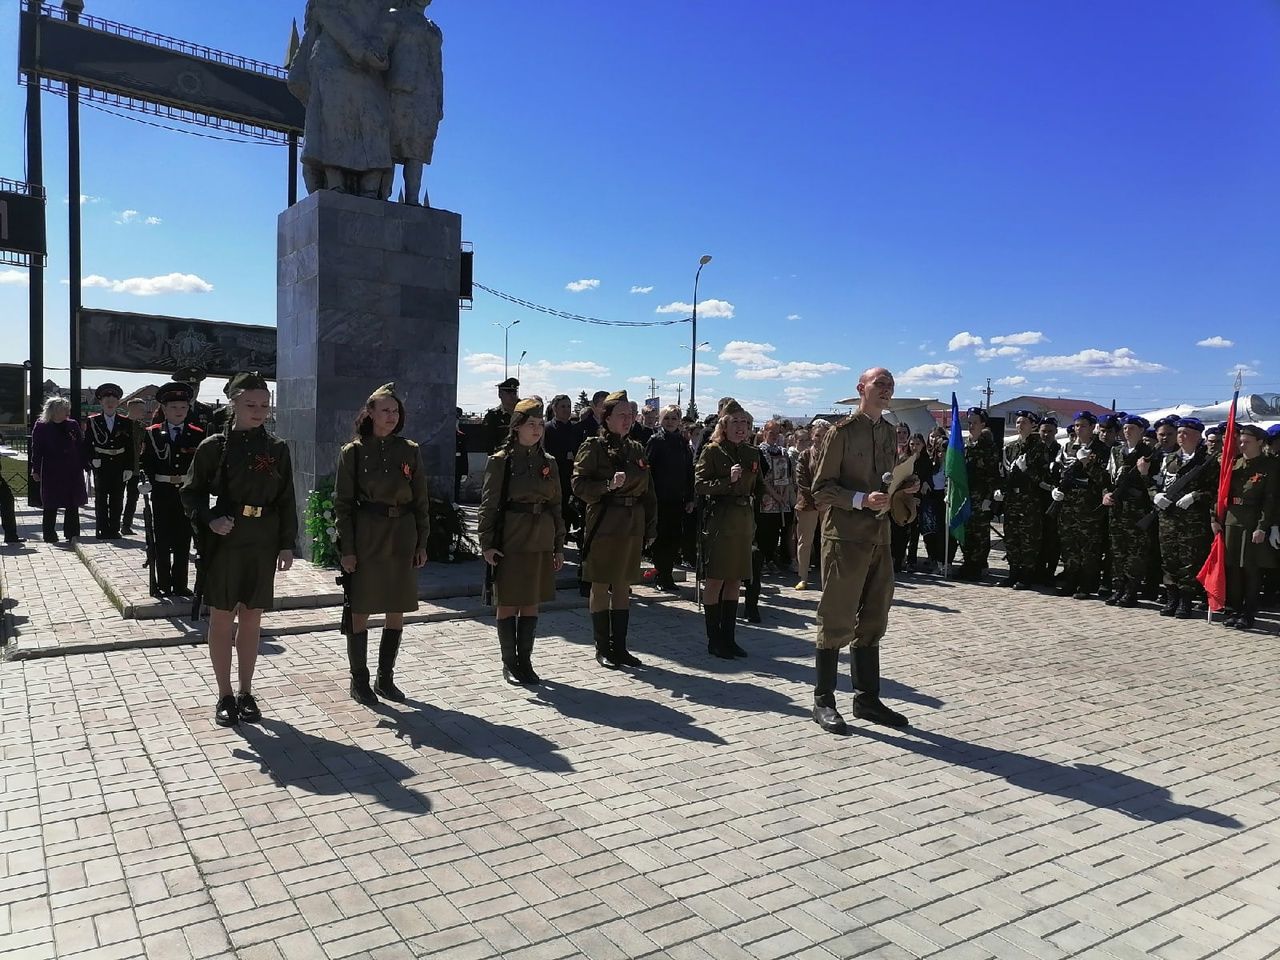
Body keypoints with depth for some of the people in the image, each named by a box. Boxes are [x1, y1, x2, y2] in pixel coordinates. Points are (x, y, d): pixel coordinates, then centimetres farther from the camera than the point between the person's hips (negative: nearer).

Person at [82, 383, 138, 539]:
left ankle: (114, 529, 13)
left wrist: (129, 468, -3)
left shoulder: (125, 423, 5)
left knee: (117, 500, 5)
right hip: (101, 466, -1)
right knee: (101, 499, 3)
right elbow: (87, 444, 3)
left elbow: (130, 448, 4)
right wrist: (92, 460, -12)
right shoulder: (92, 421, 3)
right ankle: (102, 530, 9)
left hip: (119, 467, 1)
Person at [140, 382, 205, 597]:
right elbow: (145, 462, 5)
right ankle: (163, 584, 18)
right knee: (162, 541, 7)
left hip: (188, 493, 0)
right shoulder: (152, 433, 3)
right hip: (162, 494, 0)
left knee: (183, 543, 8)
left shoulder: (197, 435, 3)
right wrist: (146, 481, -10)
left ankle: (180, 585, 17)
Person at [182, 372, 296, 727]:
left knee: (252, 618, 10)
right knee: (221, 618, 5)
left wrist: (287, 544, 2)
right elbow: (191, 493, 1)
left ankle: (246, 693, 22)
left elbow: (286, 500, 6)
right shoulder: (214, 446, -3)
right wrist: (210, 520, -16)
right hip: (224, 540, -2)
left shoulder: (277, 449, 4)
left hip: (263, 544, 2)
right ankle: (225, 696, 17)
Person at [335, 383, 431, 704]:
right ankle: (359, 681, 17)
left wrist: (422, 543, 4)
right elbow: (343, 503, -3)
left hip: (402, 540, 3)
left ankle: (386, 679, 22)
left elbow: (421, 501, 8)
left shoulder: (410, 451, 6)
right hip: (366, 540, -3)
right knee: (360, 612, 3)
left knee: (397, 612, 8)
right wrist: (347, 549, -8)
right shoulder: (353, 452, -2)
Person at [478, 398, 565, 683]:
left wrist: (559, 546, 10)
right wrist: (486, 544, -11)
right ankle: (509, 664, 15)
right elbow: (488, 505, -6)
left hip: (541, 542, 4)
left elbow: (556, 506, 12)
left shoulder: (548, 462, 9)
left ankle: (525, 661, 19)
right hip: (510, 541, -4)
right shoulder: (500, 461, -4)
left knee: (531, 603, 9)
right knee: (508, 604, 4)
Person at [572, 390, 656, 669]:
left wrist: (650, 526, 10)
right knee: (601, 586, 3)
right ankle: (602, 648, 14)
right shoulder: (592, 447, -5)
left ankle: (619, 646, 19)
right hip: (603, 525, -5)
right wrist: (608, 485, -25)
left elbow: (648, 491, 15)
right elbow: (579, 486, -11)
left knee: (623, 586, 10)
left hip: (632, 526, 6)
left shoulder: (636, 449, 12)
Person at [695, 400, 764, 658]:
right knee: (715, 579, -2)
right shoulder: (711, 451, -4)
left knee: (734, 580, 9)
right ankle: (714, 640, 7)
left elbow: (759, 487, 23)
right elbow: (699, 485, -10)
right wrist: (728, 481, -20)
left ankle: (728, 637, 17)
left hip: (744, 521, 6)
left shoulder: (752, 454, 13)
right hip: (719, 520, -6)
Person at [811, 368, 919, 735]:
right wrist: (862, 499, -22)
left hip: (879, 537, 7)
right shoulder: (843, 432, -8)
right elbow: (821, 489, -10)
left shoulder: (888, 432, 14)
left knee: (873, 621, 13)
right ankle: (823, 702, 10)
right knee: (837, 621, -2)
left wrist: (902, 489, 3)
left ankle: (867, 698, 24)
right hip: (845, 536, -7)